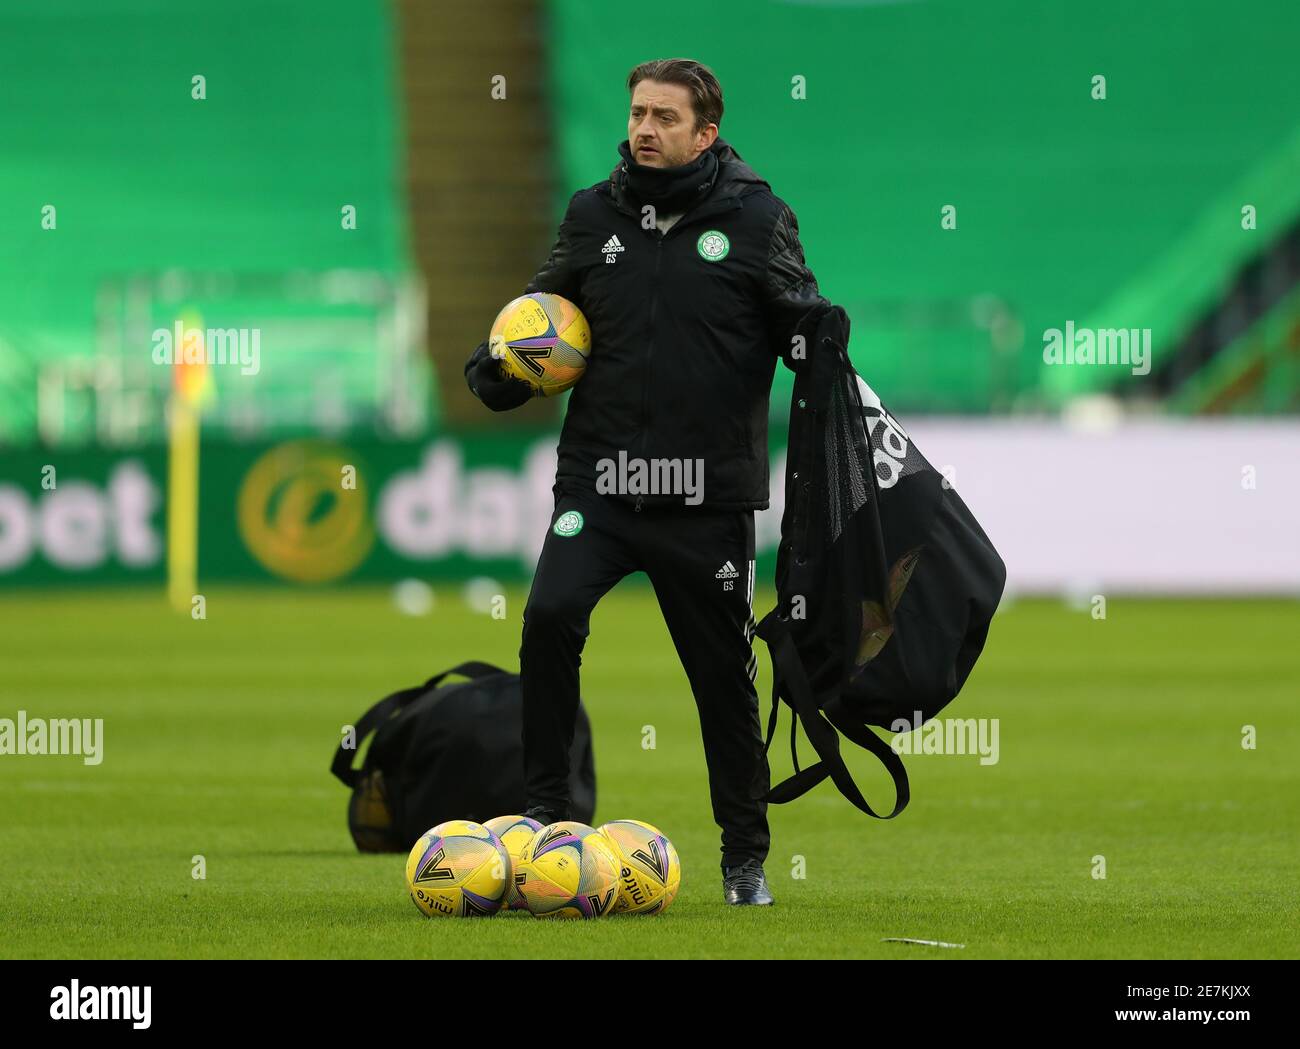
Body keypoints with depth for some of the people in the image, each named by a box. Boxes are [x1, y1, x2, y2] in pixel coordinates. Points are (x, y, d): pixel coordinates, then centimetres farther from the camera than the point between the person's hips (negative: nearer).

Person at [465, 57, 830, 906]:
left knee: (724, 673, 5)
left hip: (709, 496, -2)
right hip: (599, 480, 2)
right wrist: (500, 365, 3)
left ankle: (746, 858, 19)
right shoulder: (595, 216, 8)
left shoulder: (755, 218, -1)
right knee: (551, 616, -21)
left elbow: (810, 331, 3)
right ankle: (548, 811, -8)